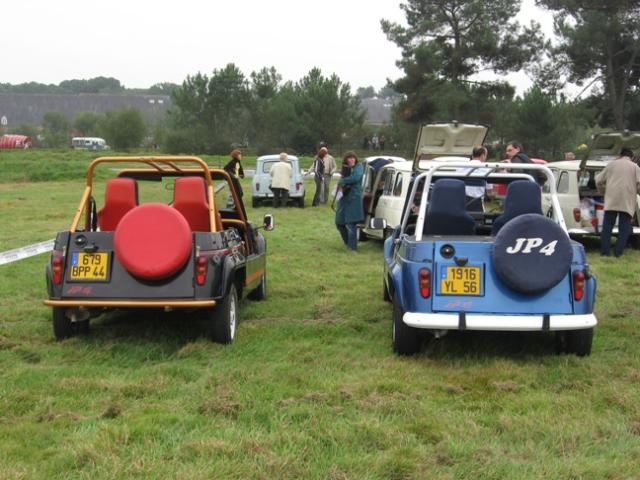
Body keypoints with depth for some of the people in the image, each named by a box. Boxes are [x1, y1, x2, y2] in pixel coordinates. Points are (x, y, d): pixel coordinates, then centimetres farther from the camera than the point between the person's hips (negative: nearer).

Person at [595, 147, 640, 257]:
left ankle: (604, 251, 4)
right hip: (627, 202, -1)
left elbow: (599, 181, 13)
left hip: (611, 200, 1)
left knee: (607, 226, 5)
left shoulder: (612, 164, 13)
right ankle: (618, 252, -2)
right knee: (624, 227, 3)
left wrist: (603, 192, 28)